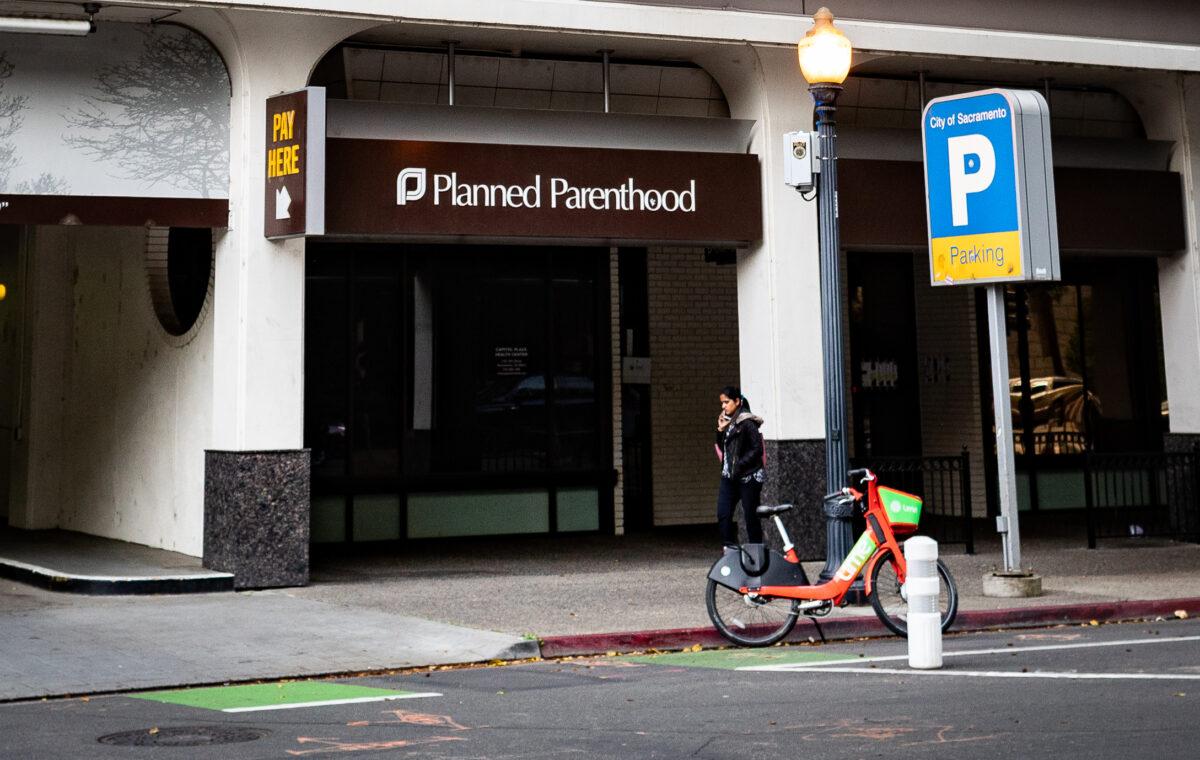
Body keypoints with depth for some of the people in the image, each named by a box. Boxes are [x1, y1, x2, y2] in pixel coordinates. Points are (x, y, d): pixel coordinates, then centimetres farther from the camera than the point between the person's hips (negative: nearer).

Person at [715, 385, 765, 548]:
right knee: (723, 515, -3)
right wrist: (720, 430, 1)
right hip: (729, 477, 7)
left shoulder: (747, 423, -11)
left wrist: (739, 465, -17)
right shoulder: (727, 421, 11)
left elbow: (757, 449, -14)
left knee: (750, 516, 0)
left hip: (748, 477, -7)